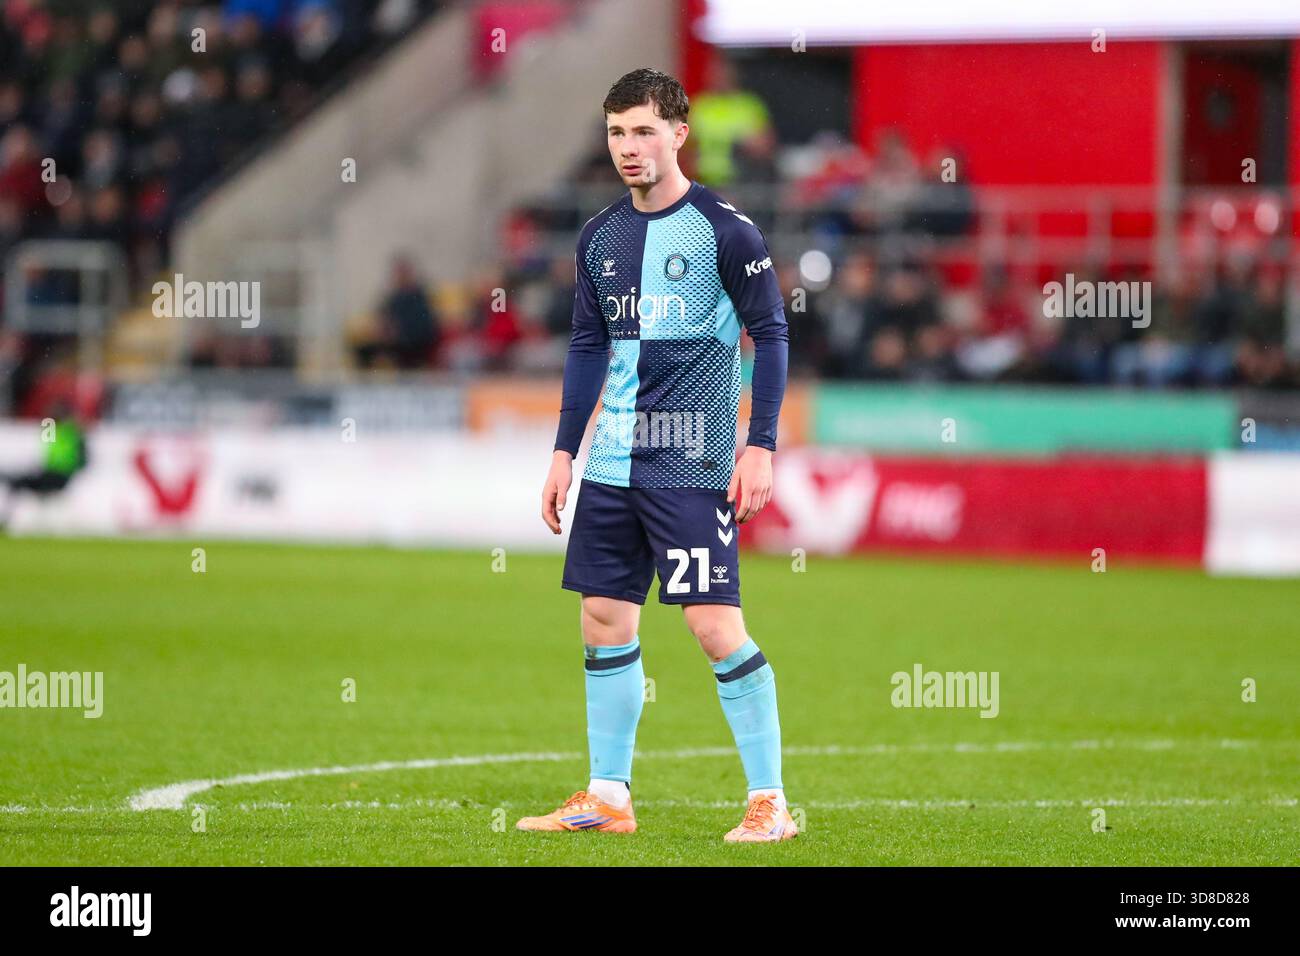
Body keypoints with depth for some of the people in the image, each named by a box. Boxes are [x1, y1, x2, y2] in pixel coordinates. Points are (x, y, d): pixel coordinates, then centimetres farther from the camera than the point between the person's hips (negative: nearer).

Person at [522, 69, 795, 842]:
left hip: (691, 466, -7)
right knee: (604, 620, 8)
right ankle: (609, 798, 17)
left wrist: (760, 446, -12)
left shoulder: (725, 229, -7)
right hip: (611, 464, 7)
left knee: (716, 625, -10)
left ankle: (771, 801, -3)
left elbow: (771, 335, -6)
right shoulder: (600, 237, 11)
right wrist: (565, 451, 16)